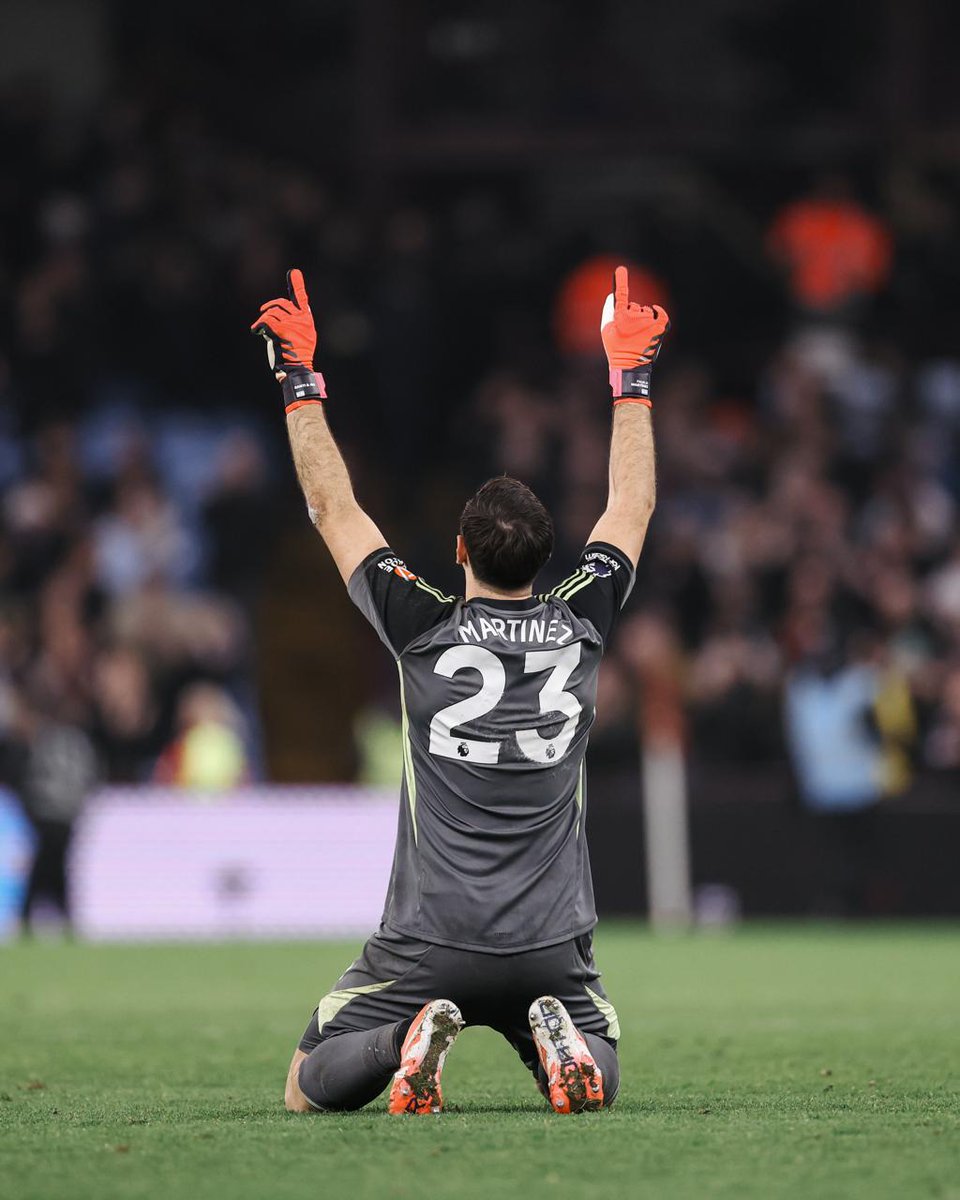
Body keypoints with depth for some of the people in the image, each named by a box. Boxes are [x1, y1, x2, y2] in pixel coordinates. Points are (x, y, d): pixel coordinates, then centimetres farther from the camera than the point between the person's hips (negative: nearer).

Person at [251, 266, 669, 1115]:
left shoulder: (424, 630, -6)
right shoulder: (580, 627, 0)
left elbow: (334, 509, 5)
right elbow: (633, 507, 17)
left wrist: (300, 379, 12)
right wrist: (631, 377, 27)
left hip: (430, 943, -2)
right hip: (552, 948, 2)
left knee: (311, 1091, 12)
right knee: (596, 1084, 23)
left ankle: (407, 1035, -20)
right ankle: (560, 1037, -12)